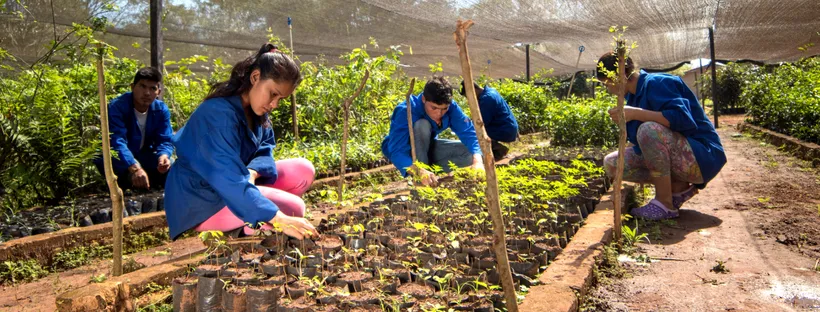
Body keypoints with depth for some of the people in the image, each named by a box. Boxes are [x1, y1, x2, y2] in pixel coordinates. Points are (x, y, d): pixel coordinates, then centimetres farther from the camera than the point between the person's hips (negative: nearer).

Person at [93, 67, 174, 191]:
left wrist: (163, 156, -38)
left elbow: (165, 140, -12)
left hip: (143, 157, 3)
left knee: (169, 165, -23)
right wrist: (135, 168, -52)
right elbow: (117, 141, -37)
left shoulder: (161, 110, -10)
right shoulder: (117, 106, -24)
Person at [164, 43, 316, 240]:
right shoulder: (218, 114, -29)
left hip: (228, 182, 9)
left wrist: (251, 172, -21)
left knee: (304, 170, -2)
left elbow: (265, 148, 4)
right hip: (203, 201, -9)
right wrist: (279, 220, -46)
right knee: (293, 208, -23)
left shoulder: (255, 108, -1)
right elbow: (231, 180, -38)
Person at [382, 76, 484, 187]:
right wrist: (419, 171, -60)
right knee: (422, 125, -35)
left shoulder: (451, 107, -22)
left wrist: (477, 161, -46)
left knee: (471, 153, -15)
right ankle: (418, 177, -26)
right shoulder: (405, 112, -35)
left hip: (428, 148, 5)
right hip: (404, 152, -4)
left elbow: (469, 133, -28)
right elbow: (397, 152, -43)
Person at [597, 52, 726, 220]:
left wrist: (636, 113, -33)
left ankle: (665, 204, -21)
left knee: (649, 129, -35)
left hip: (703, 157, -9)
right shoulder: (633, 95, 10)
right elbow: (639, 141, 18)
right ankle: (678, 187, 1)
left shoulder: (656, 83, -17)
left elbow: (683, 119, -32)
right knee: (611, 163, -3)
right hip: (672, 157, 9)